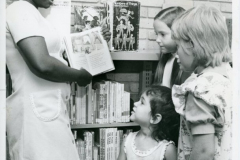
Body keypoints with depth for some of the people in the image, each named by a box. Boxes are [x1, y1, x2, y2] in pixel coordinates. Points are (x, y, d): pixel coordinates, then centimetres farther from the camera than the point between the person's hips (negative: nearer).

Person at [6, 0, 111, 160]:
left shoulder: (30, 14, 19)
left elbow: (59, 59, 22)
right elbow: (42, 65, -24)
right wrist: (80, 76, -8)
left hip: (49, 109, 10)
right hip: (37, 110, -9)